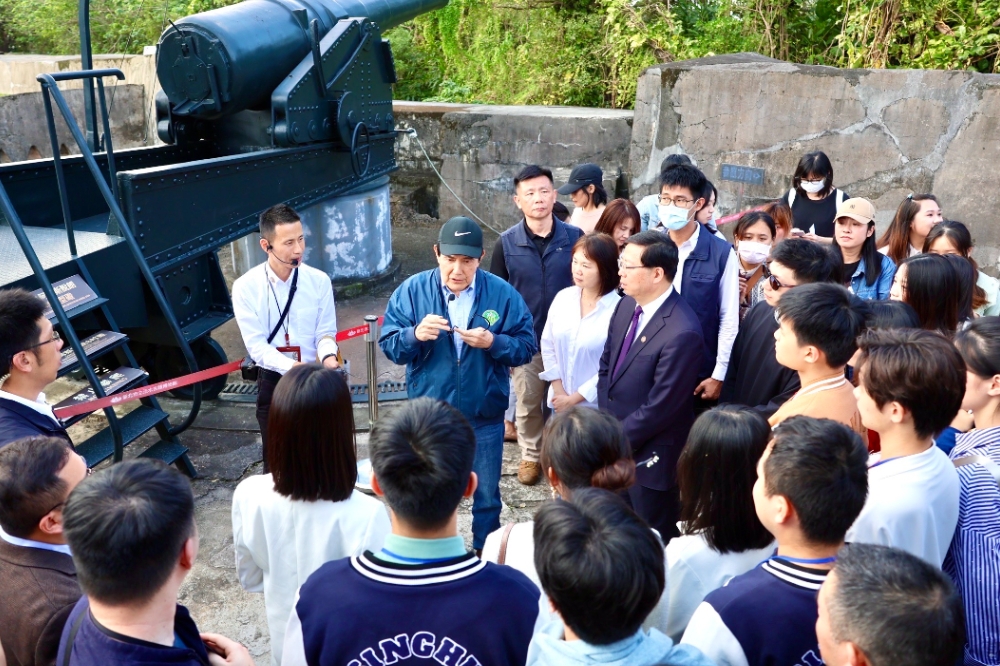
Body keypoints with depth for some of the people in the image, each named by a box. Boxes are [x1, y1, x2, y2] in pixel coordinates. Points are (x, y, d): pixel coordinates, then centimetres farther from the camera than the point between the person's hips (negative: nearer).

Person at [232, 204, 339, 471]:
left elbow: (325, 331, -4)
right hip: (273, 382, -1)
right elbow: (256, 345, -15)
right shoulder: (246, 287, -13)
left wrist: (327, 356, -26)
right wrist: (292, 367, -31)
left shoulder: (319, 280, -9)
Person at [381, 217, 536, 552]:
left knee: (486, 497, 16)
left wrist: (493, 342, -25)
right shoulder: (412, 290, -6)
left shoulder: (502, 293, -7)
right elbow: (388, 345, -7)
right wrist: (415, 334, -28)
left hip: (485, 416, 0)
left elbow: (526, 346, -7)